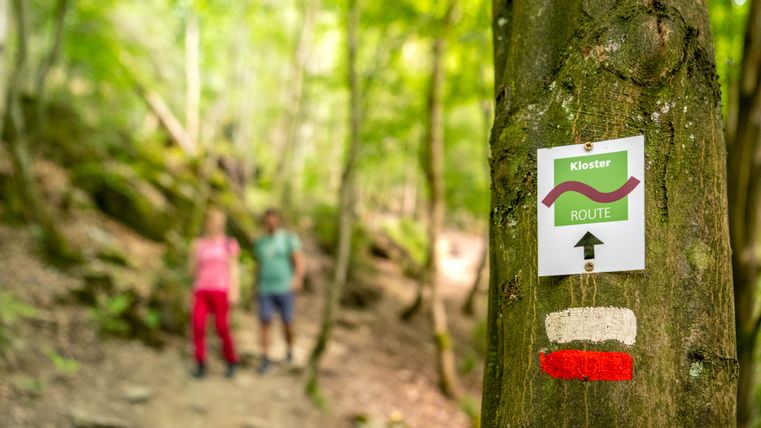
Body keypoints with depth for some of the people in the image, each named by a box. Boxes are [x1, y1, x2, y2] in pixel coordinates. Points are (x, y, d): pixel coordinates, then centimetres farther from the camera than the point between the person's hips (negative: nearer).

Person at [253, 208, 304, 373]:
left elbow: (299, 261, -13)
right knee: (265, 322, -11)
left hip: (285, 289, -3)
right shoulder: (259, 242, 9)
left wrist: (298, 278, -31)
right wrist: (257, 287, 19)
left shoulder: (289, 238, -4)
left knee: (287, 323, 6)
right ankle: (265, 358, -8)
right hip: (265, 290, 3)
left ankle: (290, 350, 34)